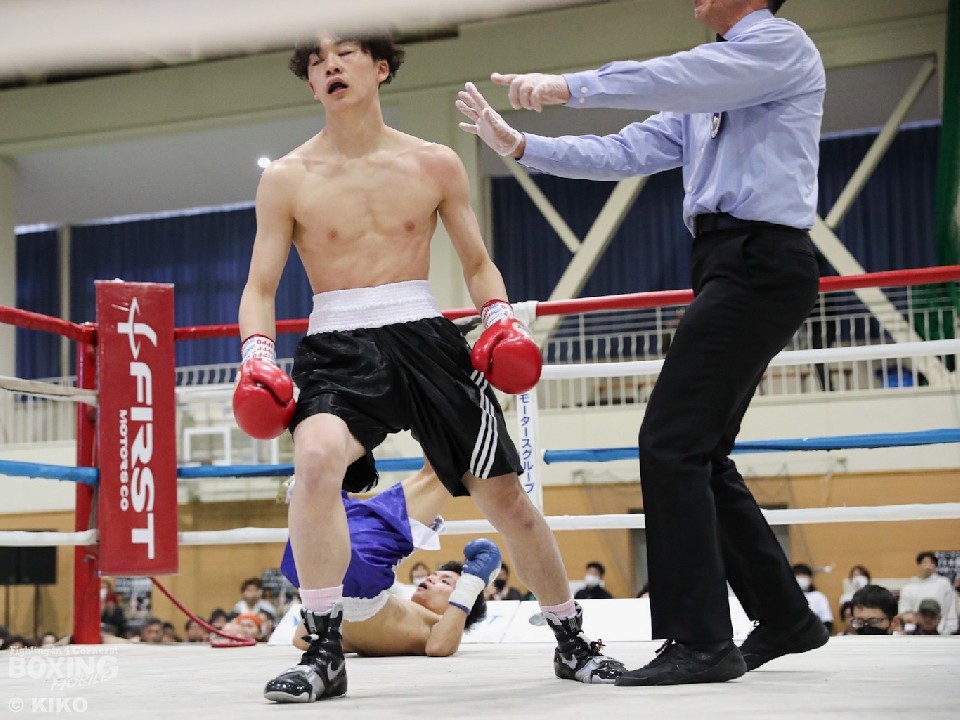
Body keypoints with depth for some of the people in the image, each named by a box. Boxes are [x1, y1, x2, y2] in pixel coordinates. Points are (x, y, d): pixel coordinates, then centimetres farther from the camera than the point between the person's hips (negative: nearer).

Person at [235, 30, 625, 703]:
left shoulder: (435, 164, 7)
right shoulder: (287, 179, 4)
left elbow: (477, 261, 16)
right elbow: (261, 287, 6)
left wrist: (500, 317, -3)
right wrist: (257, 356, -11)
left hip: (425, 337, 2)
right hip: (339, 347, -1)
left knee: (505, 494, 1)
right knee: (317, 456, -33)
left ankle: (572, 641, 24)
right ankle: (324, 653, -20)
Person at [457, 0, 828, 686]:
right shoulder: (701, 104, 24)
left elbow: (681, 76, -19)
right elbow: (625, 153, 17)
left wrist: (571, 85, -20)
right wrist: (519, 144, 12)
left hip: (759, 264, -9)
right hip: (729, 267, 9)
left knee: (672, 442, -15)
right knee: (699, 454, 10)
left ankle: (701, 643, -13)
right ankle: (785, 618, 20)